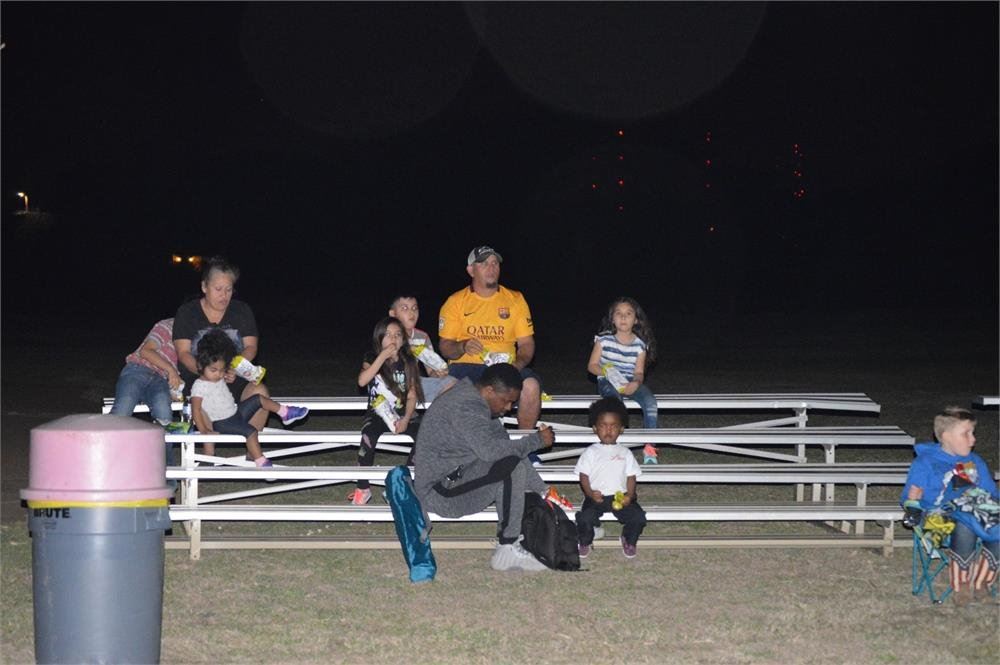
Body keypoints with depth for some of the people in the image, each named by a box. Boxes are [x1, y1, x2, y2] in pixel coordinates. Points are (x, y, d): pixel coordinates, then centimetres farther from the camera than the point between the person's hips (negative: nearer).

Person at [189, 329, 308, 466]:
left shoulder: (219, 378, 5)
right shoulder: (199, 387, -20)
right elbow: (196, 410, -22)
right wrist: (204, 431, -25)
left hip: (236, 413, 9)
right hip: (222, 423, -9)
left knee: (258, 399, 7)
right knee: (250, 431, -26)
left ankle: (285, 413, 15)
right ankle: (261, 462, -26)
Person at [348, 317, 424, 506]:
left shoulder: (408, 362, 6)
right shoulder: (372, 359, 2)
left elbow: (412, 396, 2)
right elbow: (362, 381, -20)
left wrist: (405, 420, -14)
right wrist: (383, 357, -21)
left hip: (402, 414, 2)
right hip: (377, 414, -2)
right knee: (369, 434, -36)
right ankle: (363, 488, -26)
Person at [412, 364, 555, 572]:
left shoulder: (468, 394, 11)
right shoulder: (466, 407, -21)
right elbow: (489, 449, -35)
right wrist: (537, 440, -24)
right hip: (440, 491, -11)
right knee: (512, 466, -26)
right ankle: (507, 550, -21)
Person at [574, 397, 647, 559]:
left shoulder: (625, 453, 12)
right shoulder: (591, 452, 7)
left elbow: (631, 477, 9)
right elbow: (583, 475, 2)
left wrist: (629, 495, -9)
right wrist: (590, 493, -15)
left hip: (620, 496, 2)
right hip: (596, 497, -2)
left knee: (638, 517, -20)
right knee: (585, 518, -29)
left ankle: (629, 540, 13)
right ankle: (585, 542, 5)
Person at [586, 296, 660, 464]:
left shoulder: (640, 345, 2)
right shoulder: (604, 339, 0)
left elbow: (639, 372, -1)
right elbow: (592, 365, 3)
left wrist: (636, 383, -24)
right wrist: (605, 371, -18)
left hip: (630, 383, 2)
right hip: (607, 382, -2)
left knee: (650, 401, -28)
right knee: (614, 399, -37)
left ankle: (649, 447, -22)